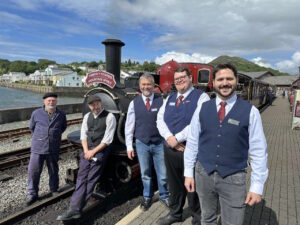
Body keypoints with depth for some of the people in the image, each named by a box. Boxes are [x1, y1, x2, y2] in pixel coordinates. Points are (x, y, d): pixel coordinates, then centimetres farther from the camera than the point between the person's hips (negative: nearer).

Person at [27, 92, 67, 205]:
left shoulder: (61, 115, 1)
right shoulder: (36, 113, -2)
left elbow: (63, 127, 18)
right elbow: (32, 127, 13)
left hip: (54, 149, 1)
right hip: (37, 148, -1)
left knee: (53, 171, 13)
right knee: (33, 171, 0)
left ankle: (54, 191, 31)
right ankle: (32, 194, 18)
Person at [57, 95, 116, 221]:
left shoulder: (109, 117, -10)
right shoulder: (87, 116, 9)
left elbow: (107, 139, -13)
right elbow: (83, 135, 9)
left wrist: (93, 152, -13)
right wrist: (86, 151, -5)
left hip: (100, 151, -5)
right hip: (87, 150, 6)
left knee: (90, 181, -2)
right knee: (81, 178, 1)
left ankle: (75, 209, 3)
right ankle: (74, 209, 5)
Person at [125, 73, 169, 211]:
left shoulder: (161, 101, -5)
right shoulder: (134, 103, 0)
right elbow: (129, 126, 3)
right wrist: (129, 146, 2)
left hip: (159, 143, -1)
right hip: (141, 144, 2)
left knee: (163, 174, 10)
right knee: (145, 174, 17)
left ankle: (164, 196, 36)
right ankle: (147, 197, 39)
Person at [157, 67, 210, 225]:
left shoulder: (201, 97, -6)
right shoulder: (169, 98, 12)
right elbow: (160, 119, 5)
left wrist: (177, 138, -18)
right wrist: (169, 137, -12)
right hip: (170, 149, 5)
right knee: (174, 184, 19)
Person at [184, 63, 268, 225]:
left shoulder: (250, 111, -9)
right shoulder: (202, 109, -3)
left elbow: (258, 151, -6)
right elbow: (192, 142, 1)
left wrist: (257, 186, -5)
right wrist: (189, 173, 4)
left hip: (234, 179, -2)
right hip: (204, 175, 2)